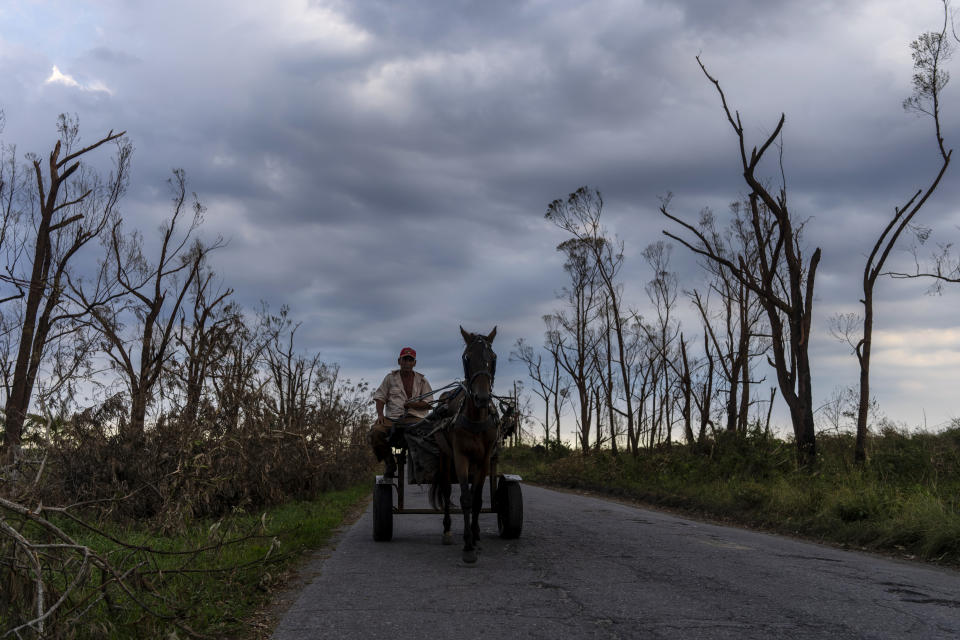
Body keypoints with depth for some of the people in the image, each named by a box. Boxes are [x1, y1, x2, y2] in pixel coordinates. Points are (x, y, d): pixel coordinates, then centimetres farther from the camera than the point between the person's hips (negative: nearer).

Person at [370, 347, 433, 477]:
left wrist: (412, 404, -9)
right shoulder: (390, 377, 17)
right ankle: (388, 461, -6)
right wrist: (380, 414, -6)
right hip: (391, 418, 1)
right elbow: (379, 397, 13)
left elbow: (428, 403, 9)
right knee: (375, 431, -29)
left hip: (414, 418, -1)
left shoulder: (422, 381, 16)